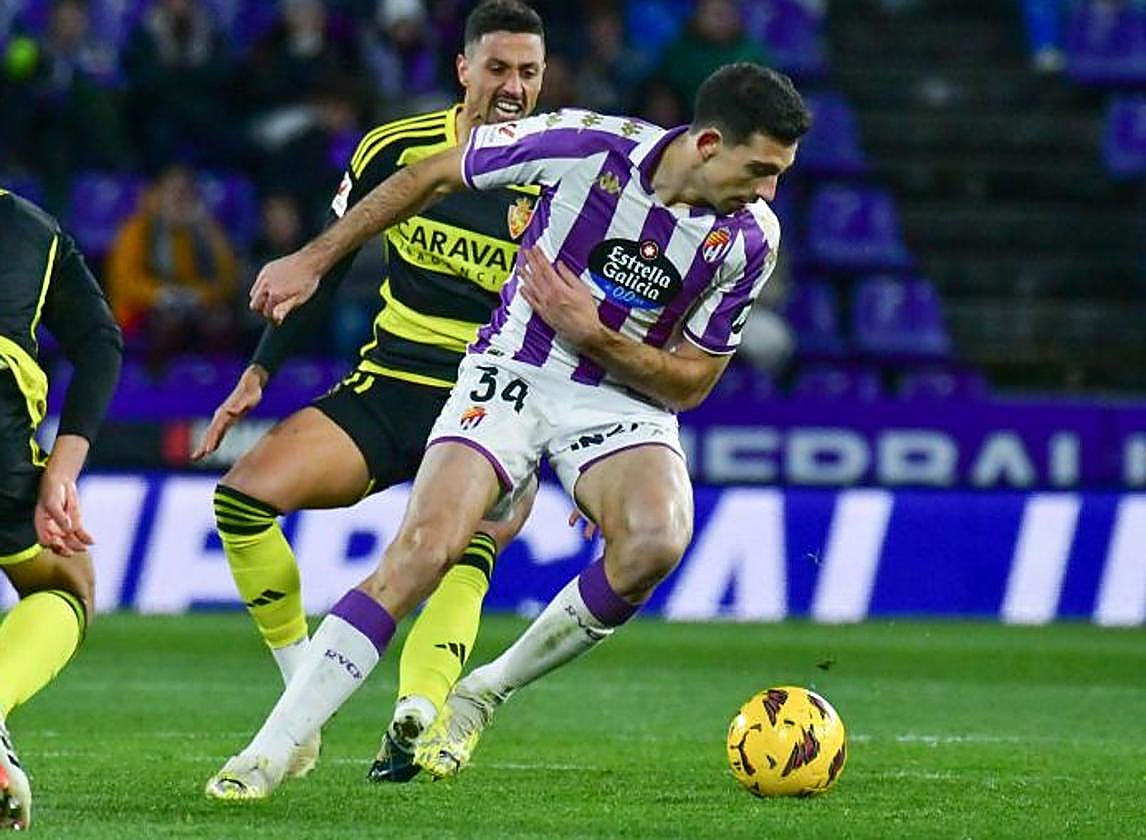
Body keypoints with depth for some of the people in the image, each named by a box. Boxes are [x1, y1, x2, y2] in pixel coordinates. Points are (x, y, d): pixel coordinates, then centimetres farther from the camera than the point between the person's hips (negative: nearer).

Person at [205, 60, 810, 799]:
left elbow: (690, 383, -2)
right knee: (423, 550, -23)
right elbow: (432, 177, -3)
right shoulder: (588, 145, -19)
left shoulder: (751, 239, -12)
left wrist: (593, 335, -19)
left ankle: (489, 691, -7)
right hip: (514, 376, -2)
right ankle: (268, 754, -18)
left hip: (625, 398, 2)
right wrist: (315, 259, -1)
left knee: (656, 542, -30)